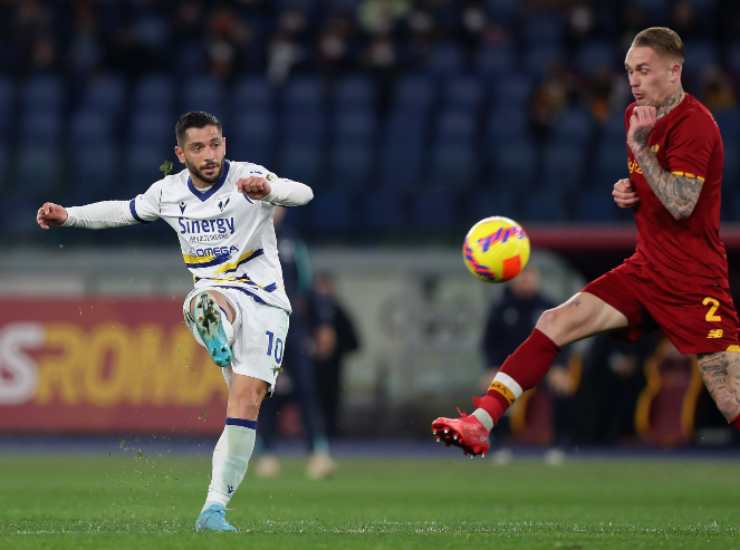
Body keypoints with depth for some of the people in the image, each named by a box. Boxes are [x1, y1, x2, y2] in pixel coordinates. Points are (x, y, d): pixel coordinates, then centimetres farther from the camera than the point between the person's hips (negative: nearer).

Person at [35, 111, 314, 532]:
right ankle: (219, 341, -73)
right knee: (202, 304, -37)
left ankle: (215, 508, -13)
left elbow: (303, 194, -28)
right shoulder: (169, 192, 5)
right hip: (216, 294, 3)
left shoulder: (248, 178, -11)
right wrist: (67, 216, 12)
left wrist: (267, 190, -51)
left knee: (246, 401, -15)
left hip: (264, 300, -3)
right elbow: (124, 211, 24)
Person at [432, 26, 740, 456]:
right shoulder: (638, 115, 11)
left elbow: (680, 204, -25)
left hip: (694, 283, -8)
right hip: (645, 270, 8)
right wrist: (628, 192, 6)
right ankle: (480, 424, -8)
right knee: (555, 323, -6)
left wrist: (640, 147, -26)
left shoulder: (694, 124, -16)